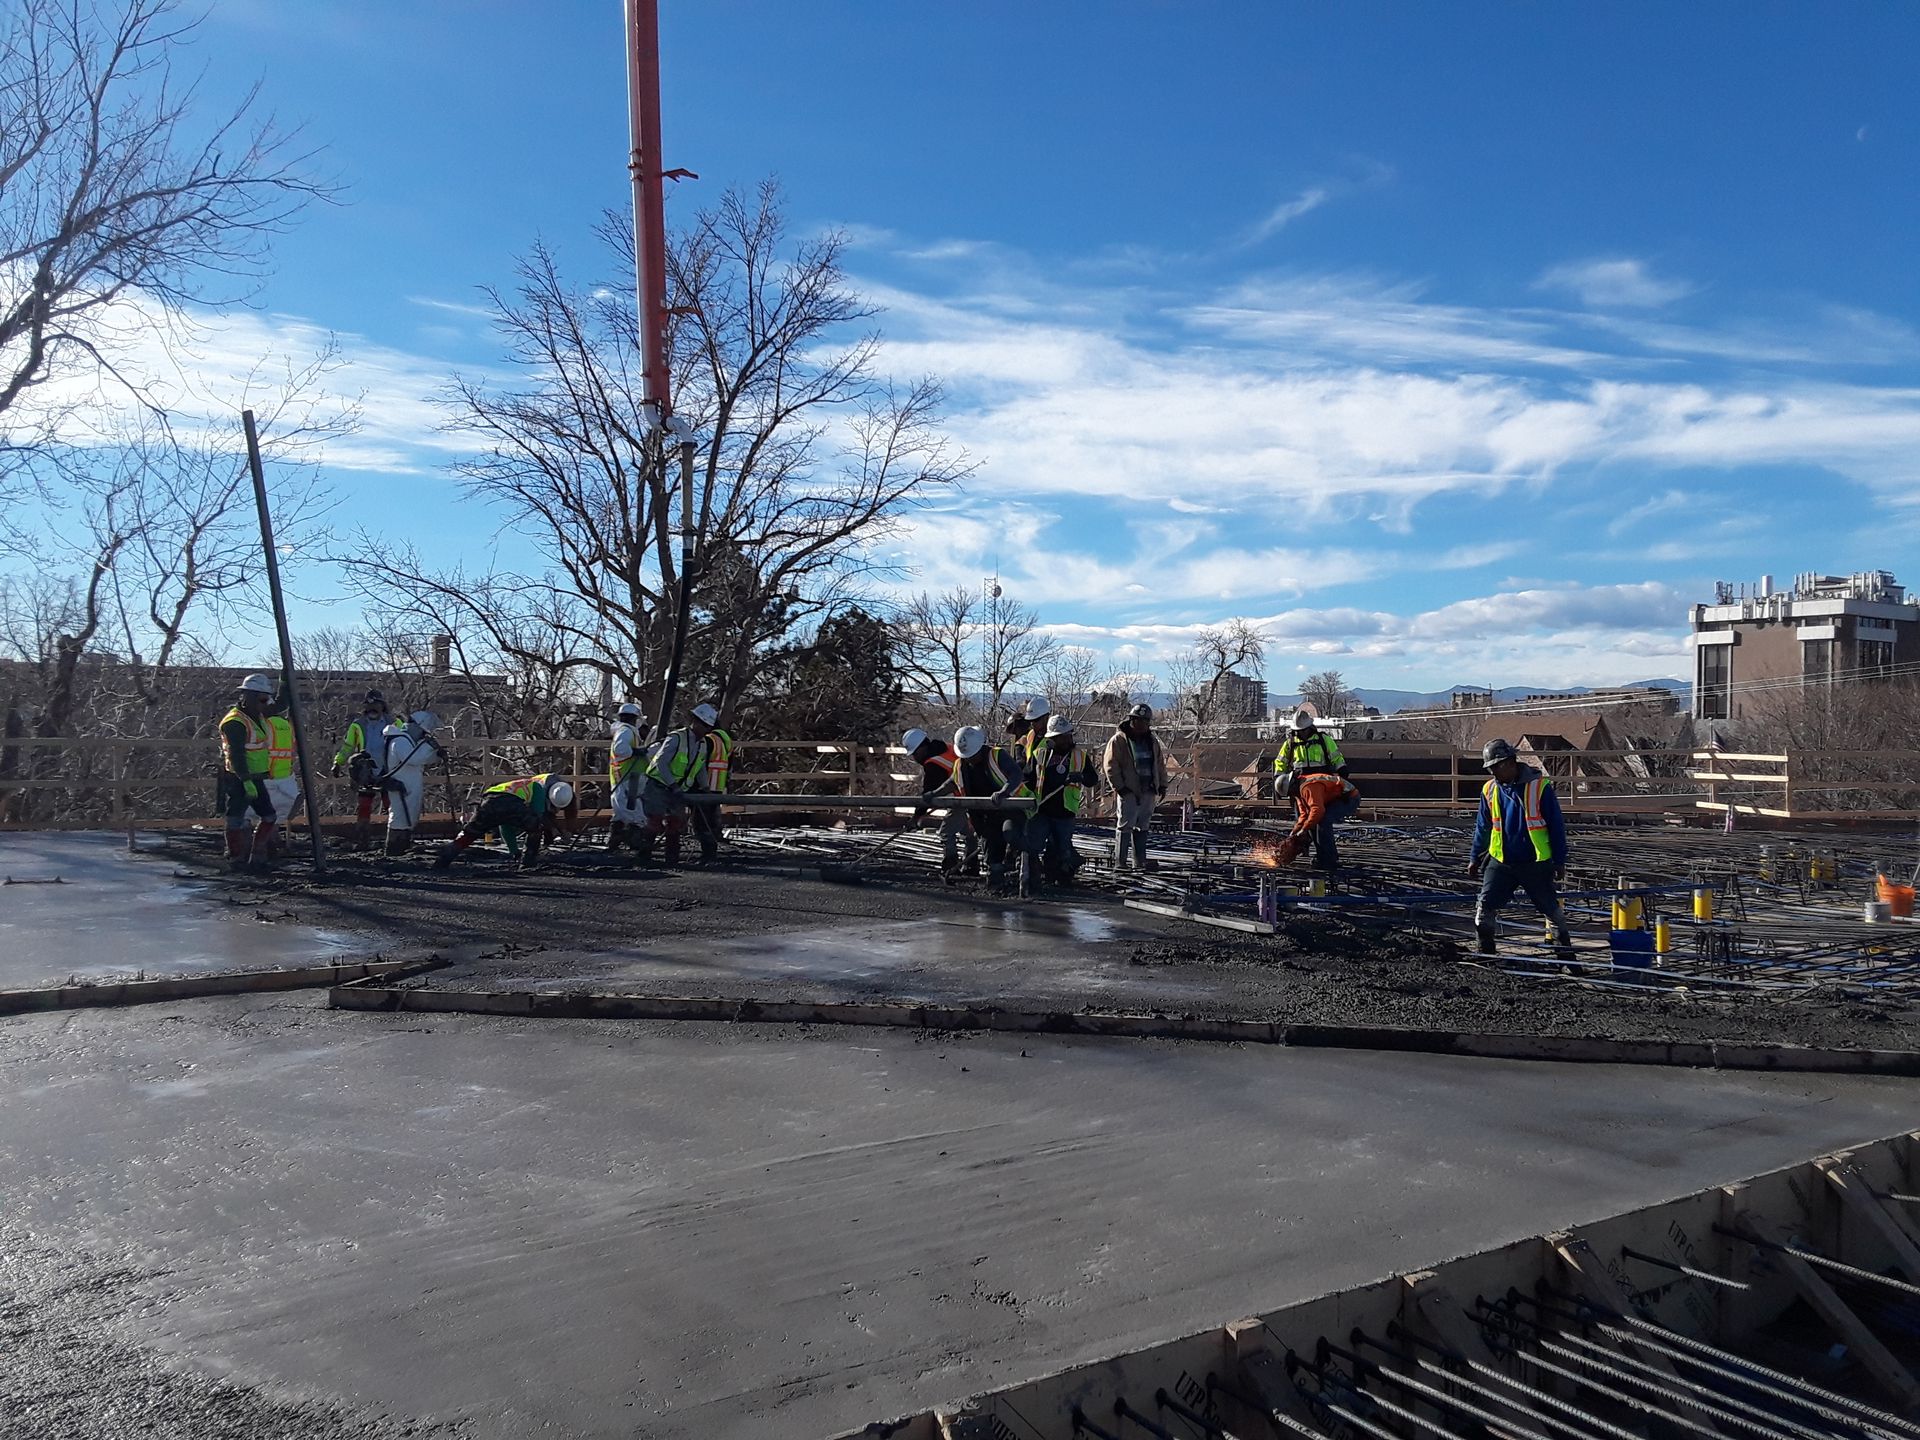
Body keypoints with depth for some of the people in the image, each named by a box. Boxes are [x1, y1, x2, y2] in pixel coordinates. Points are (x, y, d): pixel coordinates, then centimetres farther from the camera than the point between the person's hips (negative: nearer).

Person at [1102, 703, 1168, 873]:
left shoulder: (1153, 741, 14)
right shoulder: (1118, 740, -6)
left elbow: (1160, 764, 21)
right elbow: (1110, 765, -10)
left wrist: (1162, 785, 14)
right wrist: (1119, 787, -14)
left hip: (1149, 791, 6)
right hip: (1128, 792, -6)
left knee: (1142, 827, 11)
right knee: (1125, 826, -4)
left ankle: (1140, 861, 18)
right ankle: (1119, 862, 0)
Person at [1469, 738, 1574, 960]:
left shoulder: (1539, 786, -11)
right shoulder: (1490, 790, 2)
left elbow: (1557, 826, -5)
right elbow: (1483, 827, 14)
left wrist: (1560, 861, -5)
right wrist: (1476, 858, 16)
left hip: (1537, 864, -3)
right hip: (1500, 862, 3)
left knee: (1552, 909, 7)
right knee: (1484, 908, -3)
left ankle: (1566, 953, 23)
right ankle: (1485, 953, 12)